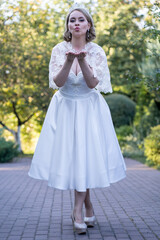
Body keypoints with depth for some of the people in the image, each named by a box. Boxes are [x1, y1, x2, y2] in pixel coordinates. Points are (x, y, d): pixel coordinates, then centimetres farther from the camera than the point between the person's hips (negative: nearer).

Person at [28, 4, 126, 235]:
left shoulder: (97, 51, -6)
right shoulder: (59, 50, -4)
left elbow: (93, 84, -14)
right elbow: (57, 82, -11)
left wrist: (82, 61, -29)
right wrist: (69, 61, -27)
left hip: (89, 109, -1)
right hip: (65, 108, 1)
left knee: (87, 154, -8)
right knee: (69, 154, 1)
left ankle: (78, 210, 1)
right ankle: (88, 205, 19)